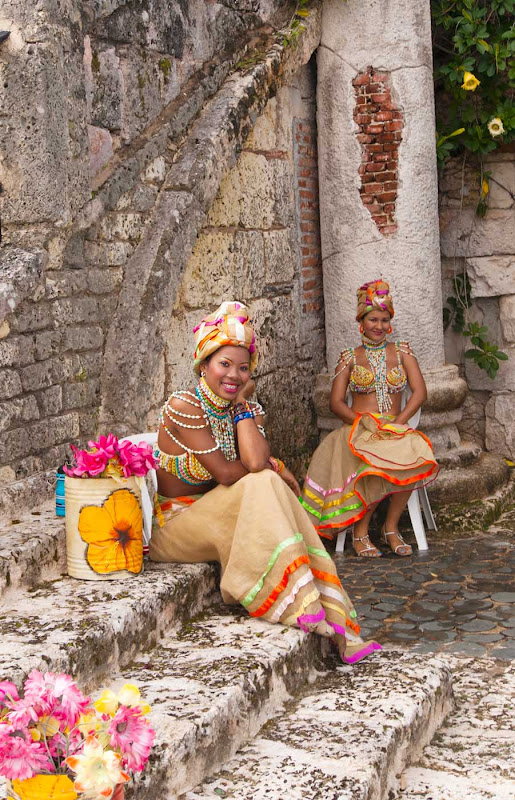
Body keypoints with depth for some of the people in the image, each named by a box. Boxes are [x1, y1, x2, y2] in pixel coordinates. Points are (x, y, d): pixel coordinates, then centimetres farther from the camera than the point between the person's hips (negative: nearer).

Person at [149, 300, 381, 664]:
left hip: (216, 517, 6)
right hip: (173, 524, -6)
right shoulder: (183, 407, -16)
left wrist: (242, 405, -13)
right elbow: (225, 474, -20)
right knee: (262, 486, -26)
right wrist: (276, 469, -7)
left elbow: (257, 461, -18)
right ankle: (301, 604, -30)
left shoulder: (247, 409, 3)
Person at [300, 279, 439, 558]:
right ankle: (360, 532, -18)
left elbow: (419, 392, 3)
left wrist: (398, 422, -12)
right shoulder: (350, 357, 10)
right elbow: (336, 402, 4)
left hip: (396, 428, 1)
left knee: (411, 455, -34)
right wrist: (364, 421, -13)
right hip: (358, 428, -1)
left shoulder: (401, 351, 13)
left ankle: (391, 527, -16)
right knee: (375, 461, -36)